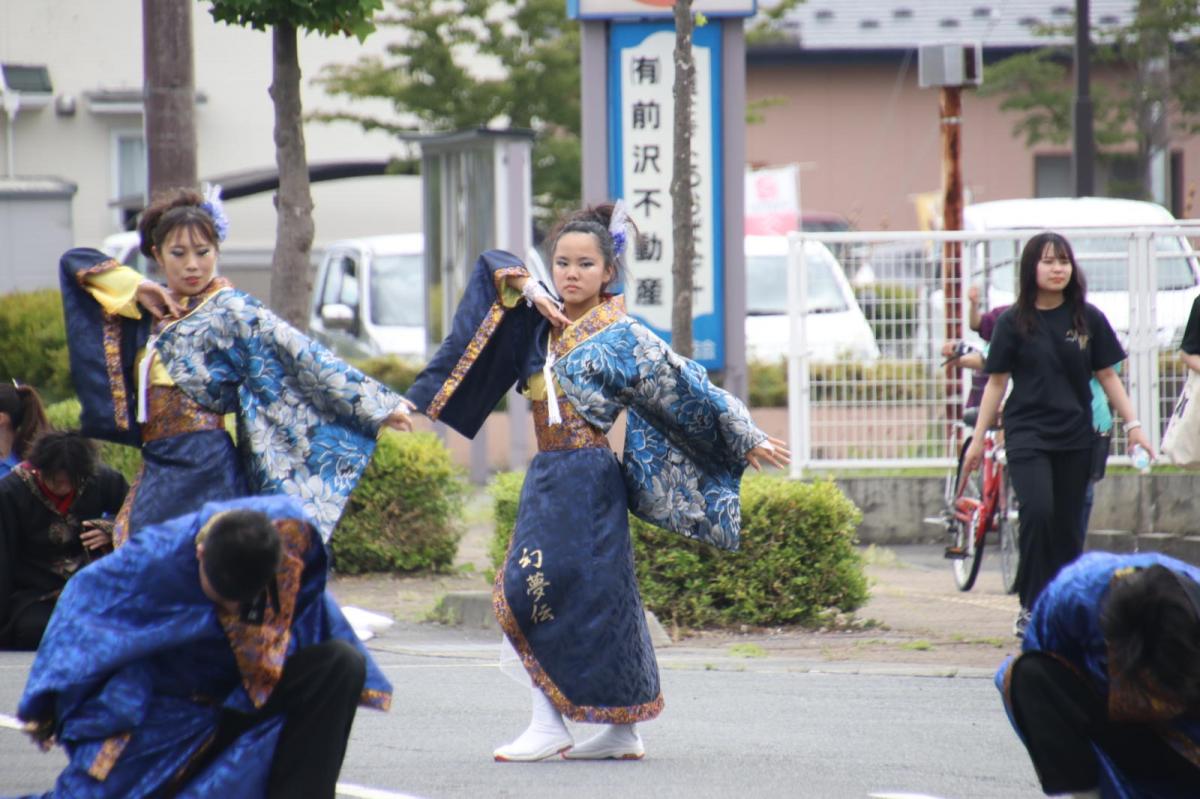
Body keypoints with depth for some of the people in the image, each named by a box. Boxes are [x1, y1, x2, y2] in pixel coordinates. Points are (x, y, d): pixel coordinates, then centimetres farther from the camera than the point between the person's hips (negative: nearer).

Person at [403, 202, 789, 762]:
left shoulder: (620, 336, -6)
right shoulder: (547, 324, 12)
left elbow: (687, 388, -4)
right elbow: (495, 270, 22)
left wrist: (748, 440, -4)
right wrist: (531, 291, 2)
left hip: (587, 481, -7)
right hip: (548, 479, 7)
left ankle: (551, 726, -10)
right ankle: (623, 733, 10)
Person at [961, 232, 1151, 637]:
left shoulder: (1088, 319, 4)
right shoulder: (1013, 323, -1)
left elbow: (1107, 376, 10)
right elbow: (996, 382, 4)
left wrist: (1132, 425, 3)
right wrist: (978, 438, 2)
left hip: (1075, 438, 2)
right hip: (1026, 433, -2)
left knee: (1067, 527, 4)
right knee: (1038, 512, -19)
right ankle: (1031, 607, -12)